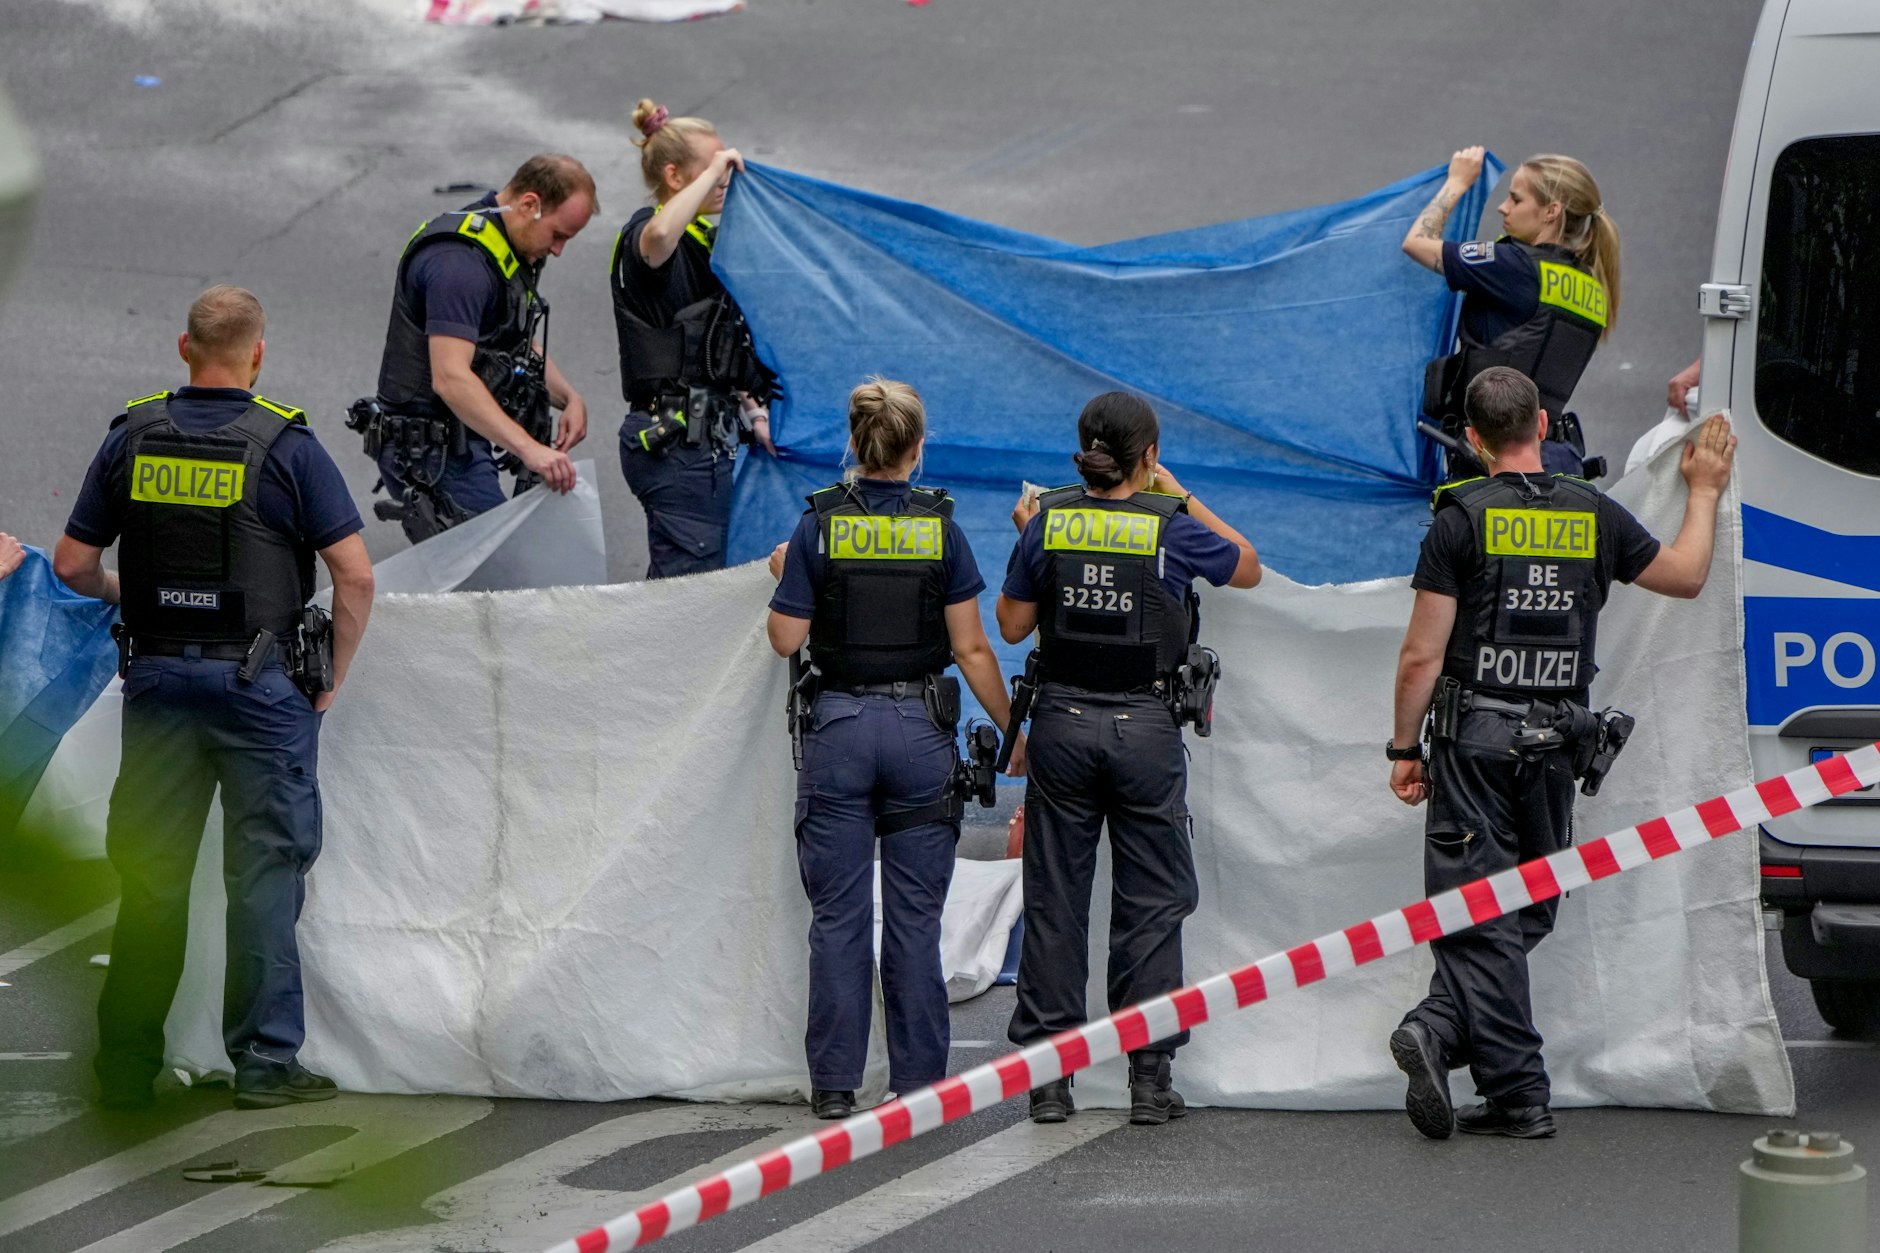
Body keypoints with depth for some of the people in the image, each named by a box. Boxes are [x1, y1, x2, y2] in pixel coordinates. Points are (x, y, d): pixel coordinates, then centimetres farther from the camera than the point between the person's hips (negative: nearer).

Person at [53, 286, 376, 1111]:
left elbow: (74, 565, 5)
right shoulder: (286, 447, -7)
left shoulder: (132, 440, 2)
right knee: (265, 871, 3)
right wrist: (334, 677, 2)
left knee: (149, 874, 10)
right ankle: (265, 1062, 2)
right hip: (261, 679, -3)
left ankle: (126, 1061, 12)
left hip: (157, 675, 3)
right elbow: (355, 576, -10)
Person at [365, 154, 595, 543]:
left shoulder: (509, 254, 13)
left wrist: (569, 398, 6)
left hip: (458, 443, 10)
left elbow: (524, 348, 26)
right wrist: (529, 448, -38)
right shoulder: (461, 262, -22)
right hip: (431, 453, -10)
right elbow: (450, 378, -31)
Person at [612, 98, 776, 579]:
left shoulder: (703, 240, 19)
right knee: (692, 579, -11)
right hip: (677, 442, -10)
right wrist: (714, 170, -27)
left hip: (710, 435, 10)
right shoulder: (643, 234, -11)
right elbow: (659, 235, -39)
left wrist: (751, 412, 15)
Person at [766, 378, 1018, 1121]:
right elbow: (971, 648, -2)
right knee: (915, 918, 6)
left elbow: (786, 640, -1)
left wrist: (782, 575, 18)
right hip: (920, 726, 0)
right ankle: (918, 1079, 6)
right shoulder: (940, 528, -3)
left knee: (838, 915, 4)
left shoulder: (820, 526, -4)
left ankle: (834, 1083, 3)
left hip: (839, 725, 0)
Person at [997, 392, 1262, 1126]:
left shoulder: (1049, 523, -2)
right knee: (1151, 901, 5)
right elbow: (1248, 569, 10)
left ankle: (1048, 1076, 6)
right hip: (1145, 727, -2)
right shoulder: (1171, 526, -7)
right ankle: (1149, 1075, 3)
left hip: (1063, 722, 2)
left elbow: (1012, 625, 7)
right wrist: (1183, 498, 14)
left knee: (1055, 900, 7)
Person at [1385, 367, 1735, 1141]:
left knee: (1482, 916, -2)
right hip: (1558, 742, 3)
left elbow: (1423, 655, -8)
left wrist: (1404, 748, 2)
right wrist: (1704, 491, 33)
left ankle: (1519, 1096, -12)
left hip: (1475, 738, -3)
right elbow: (1686, 576, 20)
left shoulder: (1463, 518, -6)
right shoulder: (1593, 516, 4)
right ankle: (1444, 1028, -4)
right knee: (1526, 909, 12)